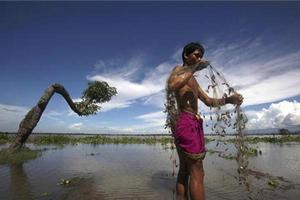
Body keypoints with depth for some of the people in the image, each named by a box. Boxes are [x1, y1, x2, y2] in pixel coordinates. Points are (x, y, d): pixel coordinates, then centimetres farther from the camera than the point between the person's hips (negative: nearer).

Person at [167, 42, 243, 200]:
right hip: (188, 124, -10)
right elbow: (171, 85, -27)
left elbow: (209, 101, 23)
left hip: (187, 125, 10)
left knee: (184, 172, 11)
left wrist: (229, 99, 8)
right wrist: (194, 69, -19)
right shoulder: (179, 69, 0)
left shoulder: (193, 80, 26)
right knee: (197, 173, -6)